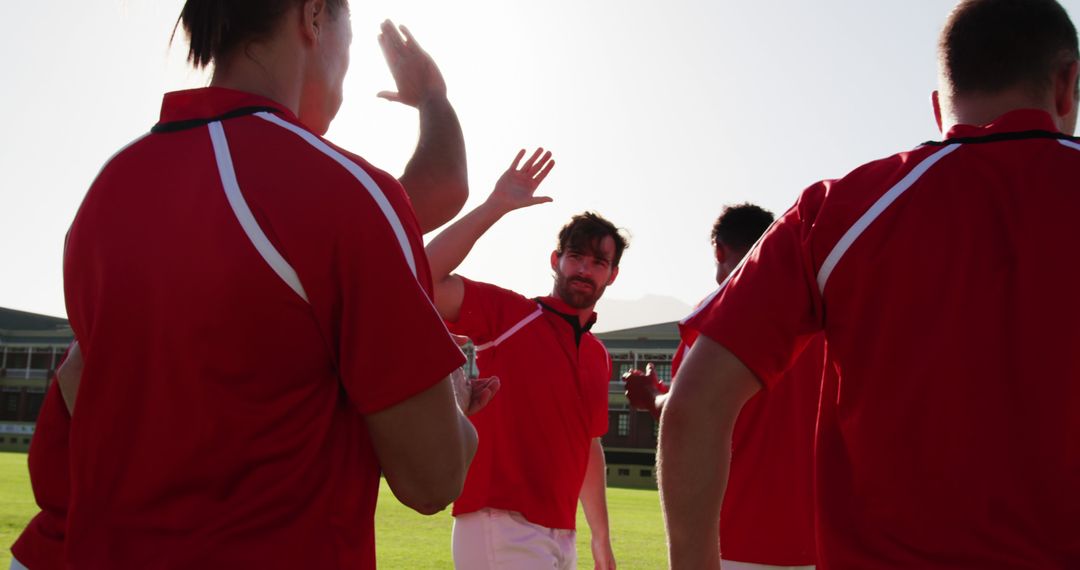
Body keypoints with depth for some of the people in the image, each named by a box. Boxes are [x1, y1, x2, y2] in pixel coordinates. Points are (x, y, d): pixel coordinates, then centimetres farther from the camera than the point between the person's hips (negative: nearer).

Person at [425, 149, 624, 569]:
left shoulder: (599, 356, 15)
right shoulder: (508, 313, -4)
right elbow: (424, 277, -19)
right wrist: (495, 206, -19)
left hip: (562, 535, 7)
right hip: (501, 528, -7)